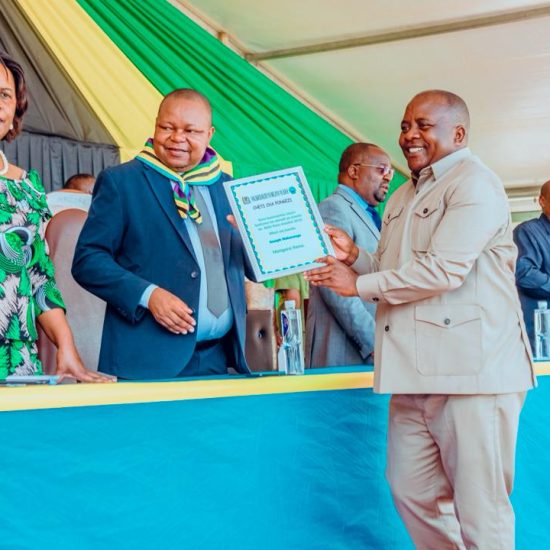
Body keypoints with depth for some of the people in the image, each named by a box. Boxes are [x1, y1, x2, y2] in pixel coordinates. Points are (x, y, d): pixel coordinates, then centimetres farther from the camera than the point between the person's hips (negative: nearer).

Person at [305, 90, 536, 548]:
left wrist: (357, 284, -8)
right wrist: (355, 256, 5)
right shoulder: (403, 197, 21)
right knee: (413, 493, 11)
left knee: (480, 510, -1)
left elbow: (442, 269, -17)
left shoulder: (474, 183, -6)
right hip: (416, 372, 9)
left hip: (471, 369, -8)